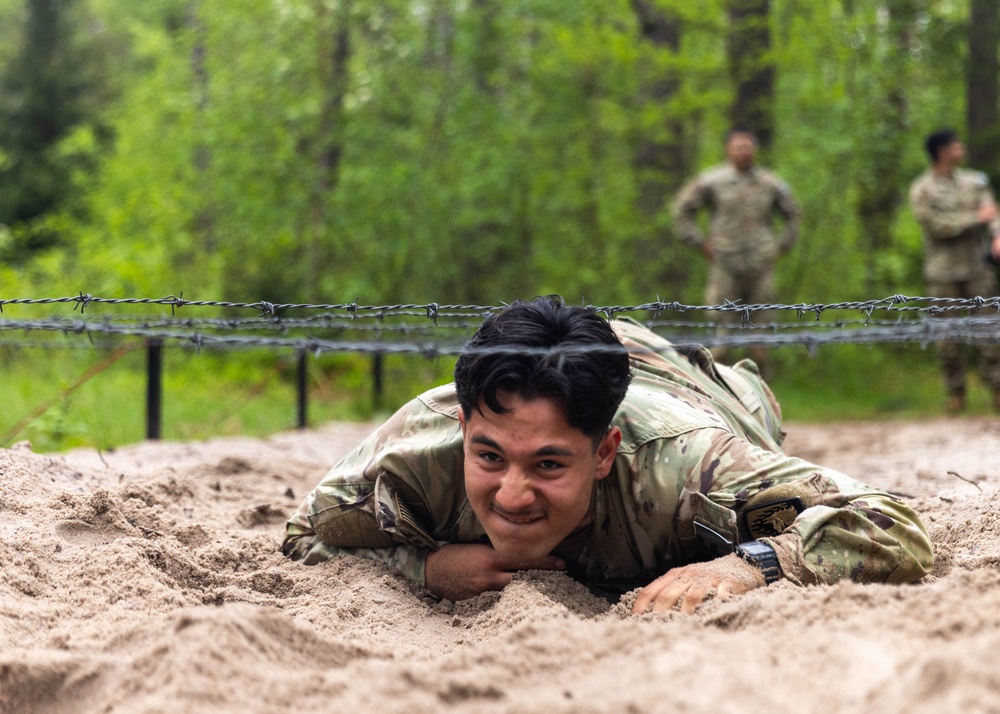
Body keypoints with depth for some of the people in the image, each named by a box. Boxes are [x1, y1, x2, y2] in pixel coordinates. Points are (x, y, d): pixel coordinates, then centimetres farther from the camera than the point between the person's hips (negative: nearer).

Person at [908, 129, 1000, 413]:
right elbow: (938, 226, -13)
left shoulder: (974, 181, 9)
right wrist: (977, 218, -10)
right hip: (943, 273, -2)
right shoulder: (921, 190, -3)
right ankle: (955, 392, 11)